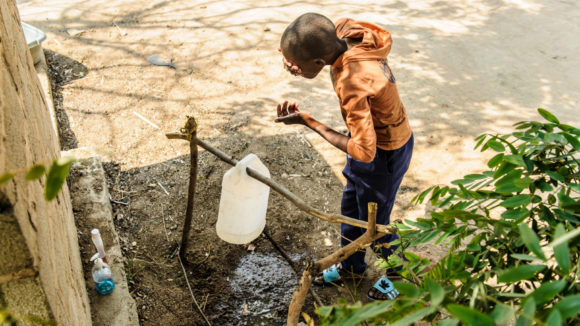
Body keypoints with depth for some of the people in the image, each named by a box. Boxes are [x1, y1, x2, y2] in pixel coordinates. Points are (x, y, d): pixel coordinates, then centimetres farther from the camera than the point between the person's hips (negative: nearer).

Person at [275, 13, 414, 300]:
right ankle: (352, 266, 51)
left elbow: (363, 151, -35)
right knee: (350, 206, 25)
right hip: (374, 135, 9)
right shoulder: (343, 30, -18)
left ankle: (400, 275, 43)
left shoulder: (352, 84, -40)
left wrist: (308, 122, -28)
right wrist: (296, 57, -13)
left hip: (385, 152, -8)